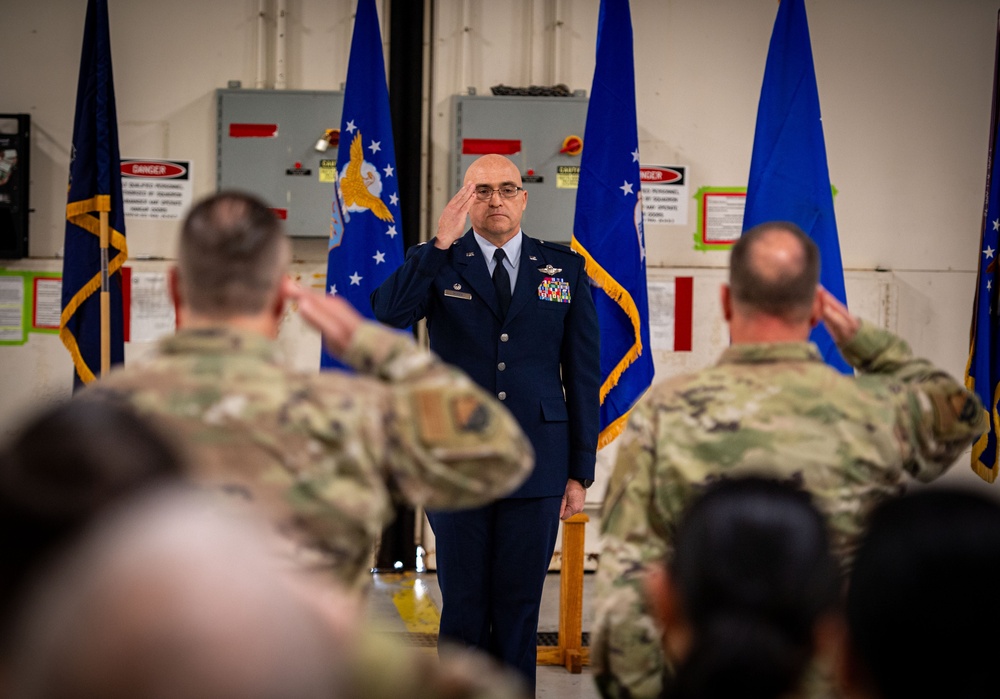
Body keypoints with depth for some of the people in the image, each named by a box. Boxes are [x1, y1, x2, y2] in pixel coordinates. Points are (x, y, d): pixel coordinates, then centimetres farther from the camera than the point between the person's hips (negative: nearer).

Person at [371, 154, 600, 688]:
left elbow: (583, 375, 6)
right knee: (463, 605, 5)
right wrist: (442, 243, -22)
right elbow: (388, 312, -17)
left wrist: (580, 471, 2)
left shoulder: (565, 269, 7)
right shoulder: (435, 263, 5)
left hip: (536, 464, 1)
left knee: (519, 605, 5)